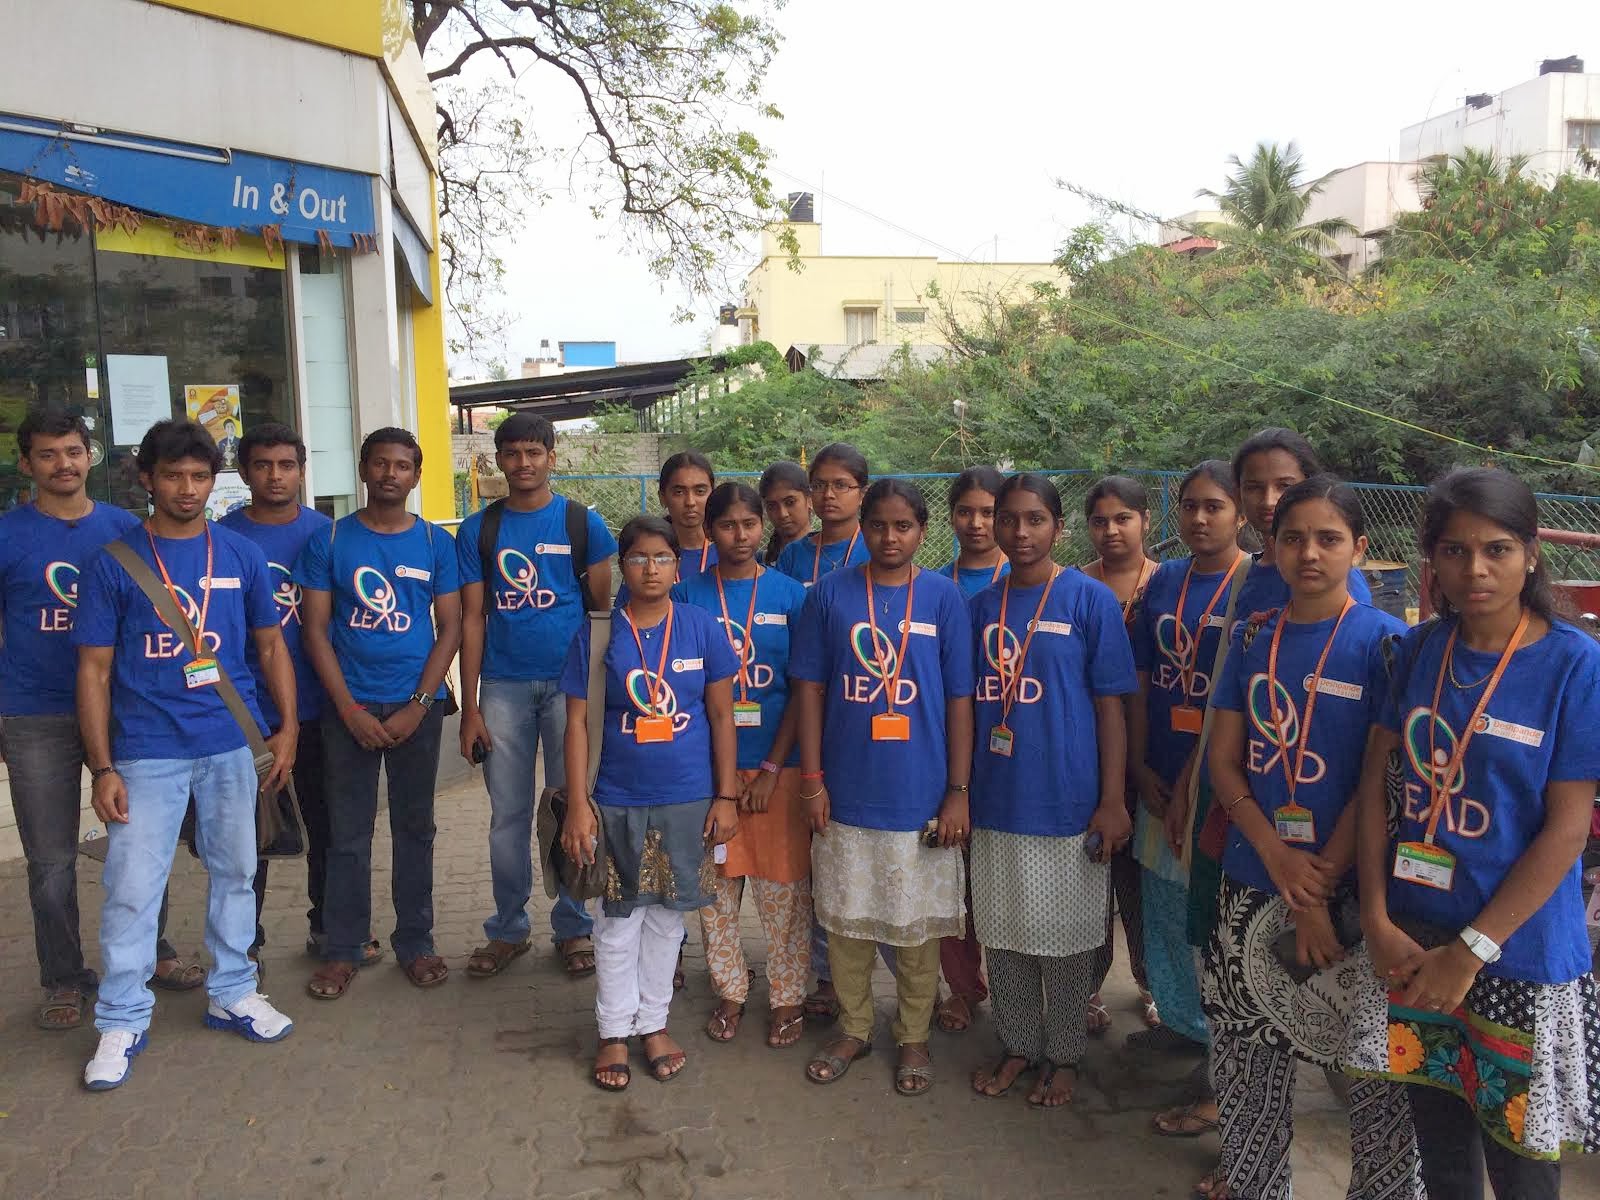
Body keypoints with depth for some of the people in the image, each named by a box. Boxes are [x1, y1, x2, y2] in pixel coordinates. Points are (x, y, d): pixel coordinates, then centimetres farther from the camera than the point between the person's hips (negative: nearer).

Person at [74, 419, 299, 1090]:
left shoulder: (241, 555, 6)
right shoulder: (113, 563, -1)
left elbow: (271, 644, 12)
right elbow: (95, 670, -1)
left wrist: (288, 727, 3)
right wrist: (101, 768, -6)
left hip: (233, 745, 3)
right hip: (146, 752, -2)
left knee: (235, 872, 12)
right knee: (131, 887, 1)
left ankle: (232, 994, 28)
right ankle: (122, 1021, 16)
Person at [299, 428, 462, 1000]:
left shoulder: (436, 543, 3)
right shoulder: (329, 541, 1)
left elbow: (449, 628, 1)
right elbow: (316, 628, -1)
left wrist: (417, 706, -9)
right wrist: (350, 710, -9)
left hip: (418, 706, 1)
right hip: (350, 706, -1)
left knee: (415, 827, 9)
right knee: (348, 832, 5)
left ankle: (416, 943, 20)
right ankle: (342, 950, 17)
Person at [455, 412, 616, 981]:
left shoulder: (583, 522, 2)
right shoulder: (478, 530, 6)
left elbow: (602, 608, 4)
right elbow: (472, 619, 5)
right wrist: (470, 708, 0)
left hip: (570, 683, -1)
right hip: (502, 687, 1)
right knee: (508, 815, 9)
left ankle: (574, 927, 20)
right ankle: (508, 928, 23)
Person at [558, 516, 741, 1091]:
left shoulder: (701, 627, -3)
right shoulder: (598, 632, -4)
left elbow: (722, 716, 1)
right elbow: (578, 723, -3)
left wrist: (726, 796, -2)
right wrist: (577, 804, -9)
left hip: (689, 800, 1)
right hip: (620, 801, -1)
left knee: (667, 914, 13)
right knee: (620, 919, 8)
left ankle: (654, 1022, 30)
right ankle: (614, 1031, 24)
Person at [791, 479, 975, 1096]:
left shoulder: (944, 597, -3)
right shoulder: (830, 594, 0)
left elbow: (960, 699, -2)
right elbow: (810, 687, 2)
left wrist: (958, 791, -4)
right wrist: (812, 779, -2)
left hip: (920, 795, -1)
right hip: (846, 791, 1)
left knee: (917, 925, 11)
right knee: (845, 917, 13)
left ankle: (913, 1038, 30)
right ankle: (853, 1029, 33)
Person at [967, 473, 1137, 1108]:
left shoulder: (1090, 599, -7)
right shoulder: (981, 606, 6)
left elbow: (1110, 705, -7)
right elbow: (968, 704, 11)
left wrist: (1112, 801, -10)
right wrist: (959, 790, 9)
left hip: (1067, 804, -4)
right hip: (995, 802, 4)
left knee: (1064, 938, 10)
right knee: (1004, 934, 15)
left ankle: (1063, 1055, 29)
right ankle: (1018, 1044, 34)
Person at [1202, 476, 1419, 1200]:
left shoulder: (1383, 642, -7)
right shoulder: (1252, 638, 4)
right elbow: (1223, 759, 3)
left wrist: (1320, 887, -12)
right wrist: (1277, 856, -11)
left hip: (1347, 889, -4)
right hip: (1253, 884, 4)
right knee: (1246, 1046, 14)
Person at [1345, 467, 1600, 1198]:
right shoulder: (1418, 651, 1)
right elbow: (1377, 782, 3)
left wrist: (1471, 951, -14)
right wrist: (1376, 921, -5)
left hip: (1518, 954, -3)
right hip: (1411, 940, 3)